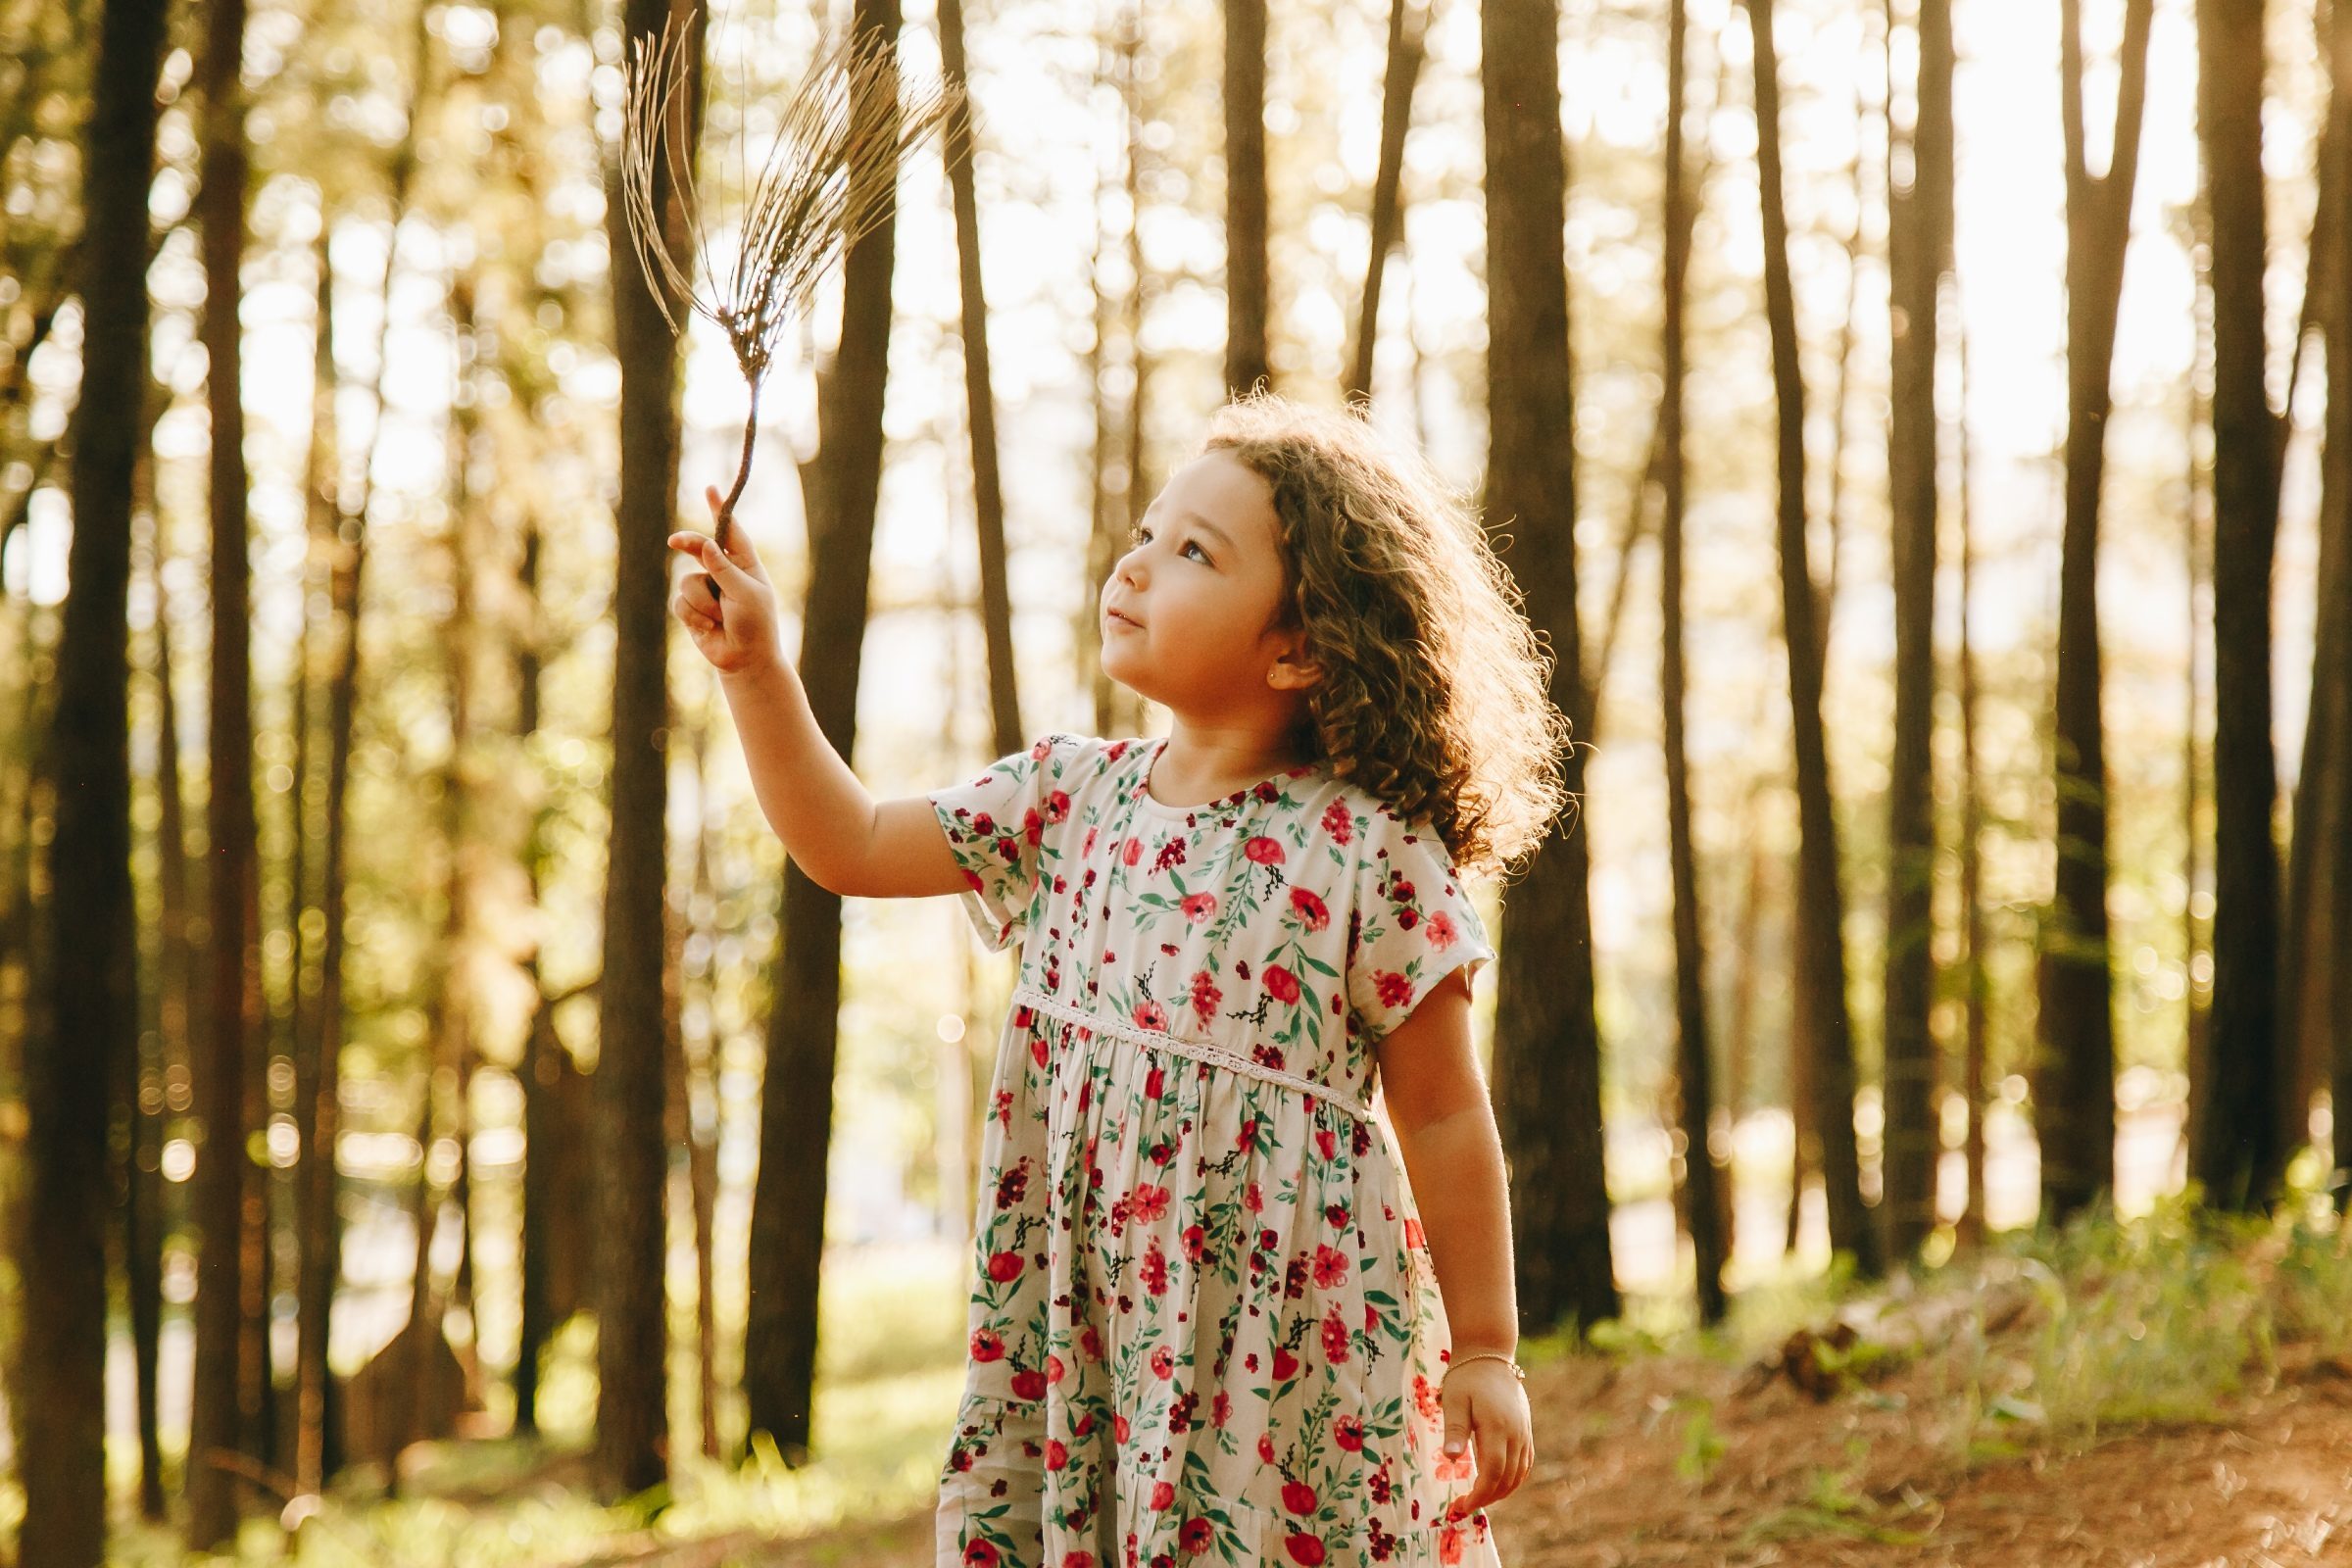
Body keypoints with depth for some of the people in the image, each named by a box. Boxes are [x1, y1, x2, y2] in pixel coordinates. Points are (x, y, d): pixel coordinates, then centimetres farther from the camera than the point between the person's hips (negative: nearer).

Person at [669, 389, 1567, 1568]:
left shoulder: (1366, 853, -10)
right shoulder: (1070, 798, 6)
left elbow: (1443, 1118, -5)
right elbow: (852, 846, 12)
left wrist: (1484, 1351, -2)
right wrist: (754, 666, 3)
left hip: (1287, 1342, -5)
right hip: (1081, 1328, 5)